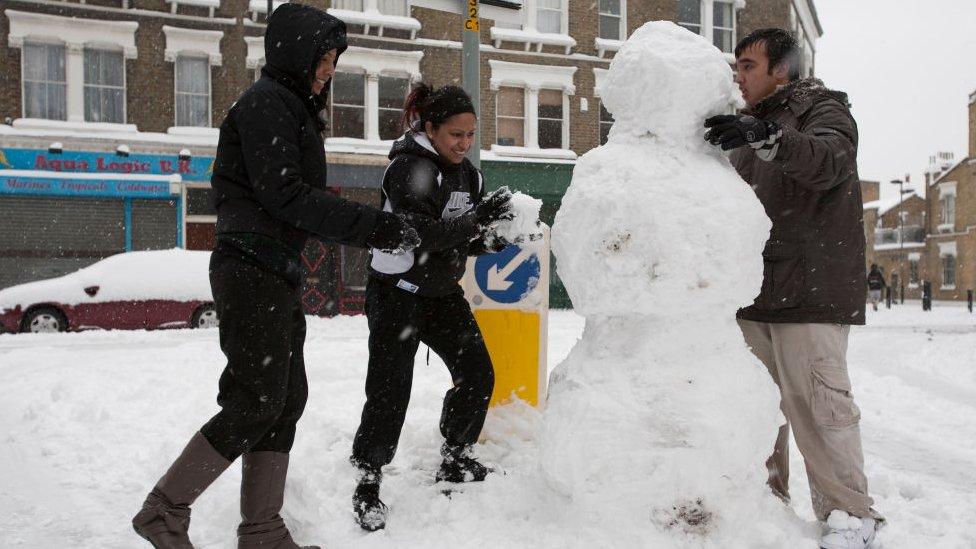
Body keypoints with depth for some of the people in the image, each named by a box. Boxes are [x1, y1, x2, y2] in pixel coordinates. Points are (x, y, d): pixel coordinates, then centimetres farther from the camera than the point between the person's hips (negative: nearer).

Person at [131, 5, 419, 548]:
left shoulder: (292, 107, 21)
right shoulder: (264, 102, -9)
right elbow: (286, 197, -20)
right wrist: (378, 226, -22)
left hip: (277, 274, 10)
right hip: (252, 272, -10)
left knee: (287, 400, 8)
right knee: (258, 401, -8)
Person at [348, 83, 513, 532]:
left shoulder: (467, 174, 6)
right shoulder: (407, 167, -17)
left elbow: (468, 238, 8)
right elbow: (421, 232, -28)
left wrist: (493, 239, -13)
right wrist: (478, 220, -34)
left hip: (444, 292, 8)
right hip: (397, 293, -7)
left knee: (478, 375, 6)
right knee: (390, 392, -7)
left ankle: (455, 460, 25)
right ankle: (367, 483, 11)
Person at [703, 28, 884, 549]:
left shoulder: (824, 109, 2)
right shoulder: (748, 128, 23)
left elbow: (830, 160, -22)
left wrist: (767, 138, -37)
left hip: (811, 291, -7)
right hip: (752, 291, 7)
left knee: (816, 400, -9)